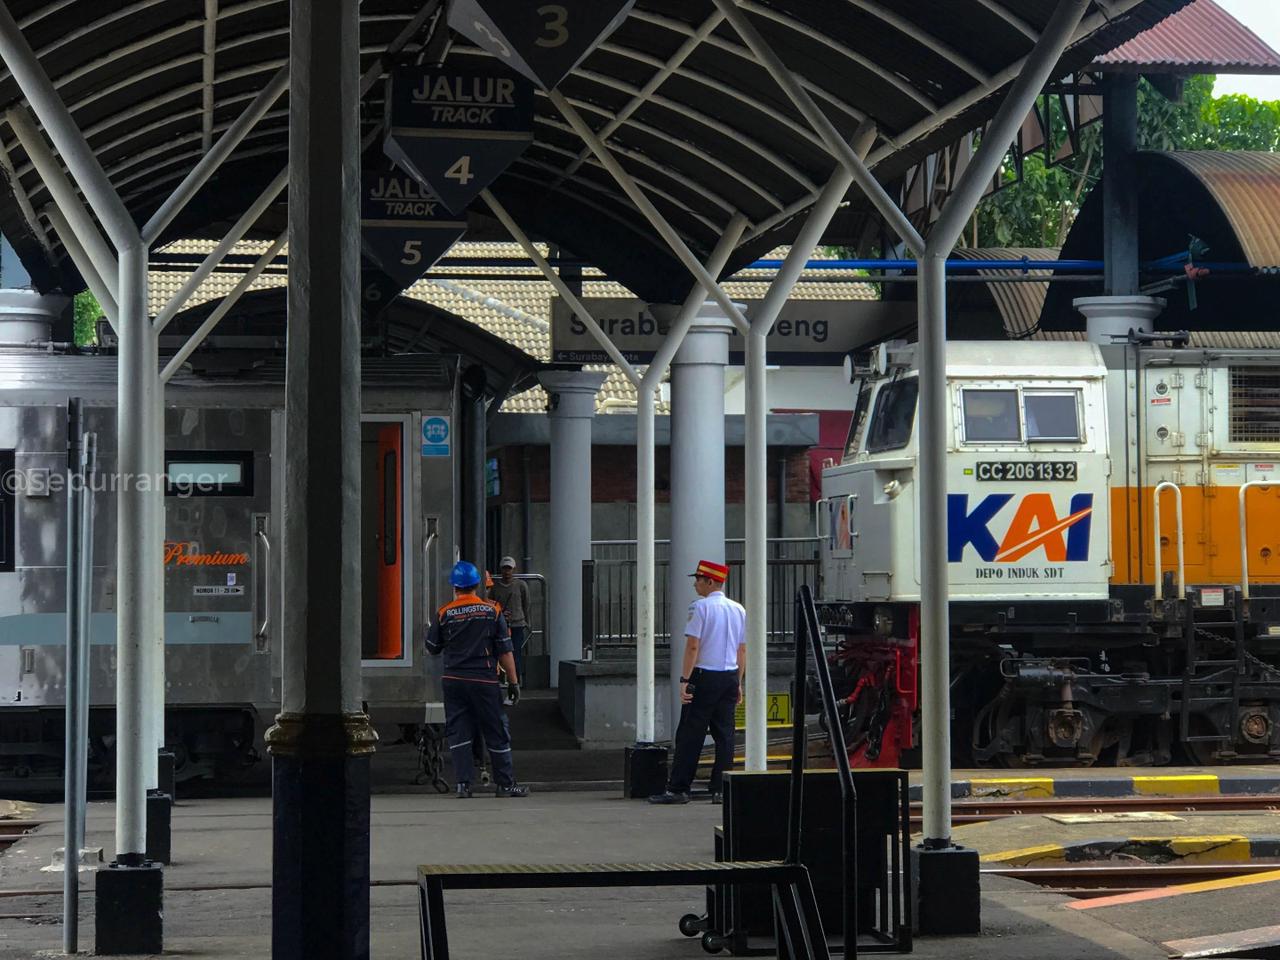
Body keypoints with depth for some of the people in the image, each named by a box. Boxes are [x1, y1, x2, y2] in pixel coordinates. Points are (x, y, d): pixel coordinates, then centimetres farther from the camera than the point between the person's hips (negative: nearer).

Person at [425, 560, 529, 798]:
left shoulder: (444, 614, -1)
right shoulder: (492, 611, -2)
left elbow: (431, 649, 8)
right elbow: (505, 650, -2)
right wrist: (513, 681, 3)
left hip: (453, 680, 1)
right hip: (484, 680, -1)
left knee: (458, 732, 6)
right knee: (496, 732, 7)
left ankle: (463, 783, -1)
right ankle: (505, 783, 12)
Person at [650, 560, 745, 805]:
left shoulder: (701, 607, -9)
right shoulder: (739, 610, 11)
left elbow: (693, 645, -13)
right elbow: (742, 649, 13)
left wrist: (685, 679, -12)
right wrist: (738, 683, 19)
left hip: (704, 675, -6)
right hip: (730, 676, 6)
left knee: (691, 734, -3)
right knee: (724, 733, 7)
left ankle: (678, 789, -2)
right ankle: (720, 790, 5)